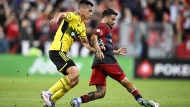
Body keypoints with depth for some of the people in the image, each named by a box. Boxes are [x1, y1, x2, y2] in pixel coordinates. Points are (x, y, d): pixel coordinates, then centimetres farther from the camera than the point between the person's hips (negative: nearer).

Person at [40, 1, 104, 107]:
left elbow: (85, 42, 32)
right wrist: (56, 18, -54)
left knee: (74, 80, 8)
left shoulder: (82, 26, 20)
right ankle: (48, 93, -20)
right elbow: (61, 14, -30)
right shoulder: (74, 16, -8)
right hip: (57, 50, -10)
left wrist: (97, 50, 18)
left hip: (63, 52, 10)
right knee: (75, 73, -23)